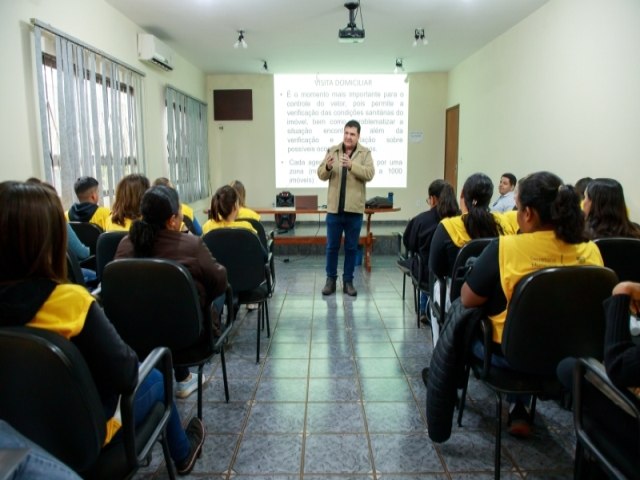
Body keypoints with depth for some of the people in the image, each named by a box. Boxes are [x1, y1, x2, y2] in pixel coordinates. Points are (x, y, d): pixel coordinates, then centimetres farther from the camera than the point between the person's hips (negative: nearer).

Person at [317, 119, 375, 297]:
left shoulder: (365, 153, 2)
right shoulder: (332, 151, 6)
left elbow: (369, 173, -13)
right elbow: (321, 175, 2)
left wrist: (351, 165, -27)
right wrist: (327, 166, -20)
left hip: (354, 209, -1)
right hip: (334, 208, 1)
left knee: (351, 247, 8)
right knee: (332, 246, 7)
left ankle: (348, 281, 19)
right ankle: (331, 279, 20)